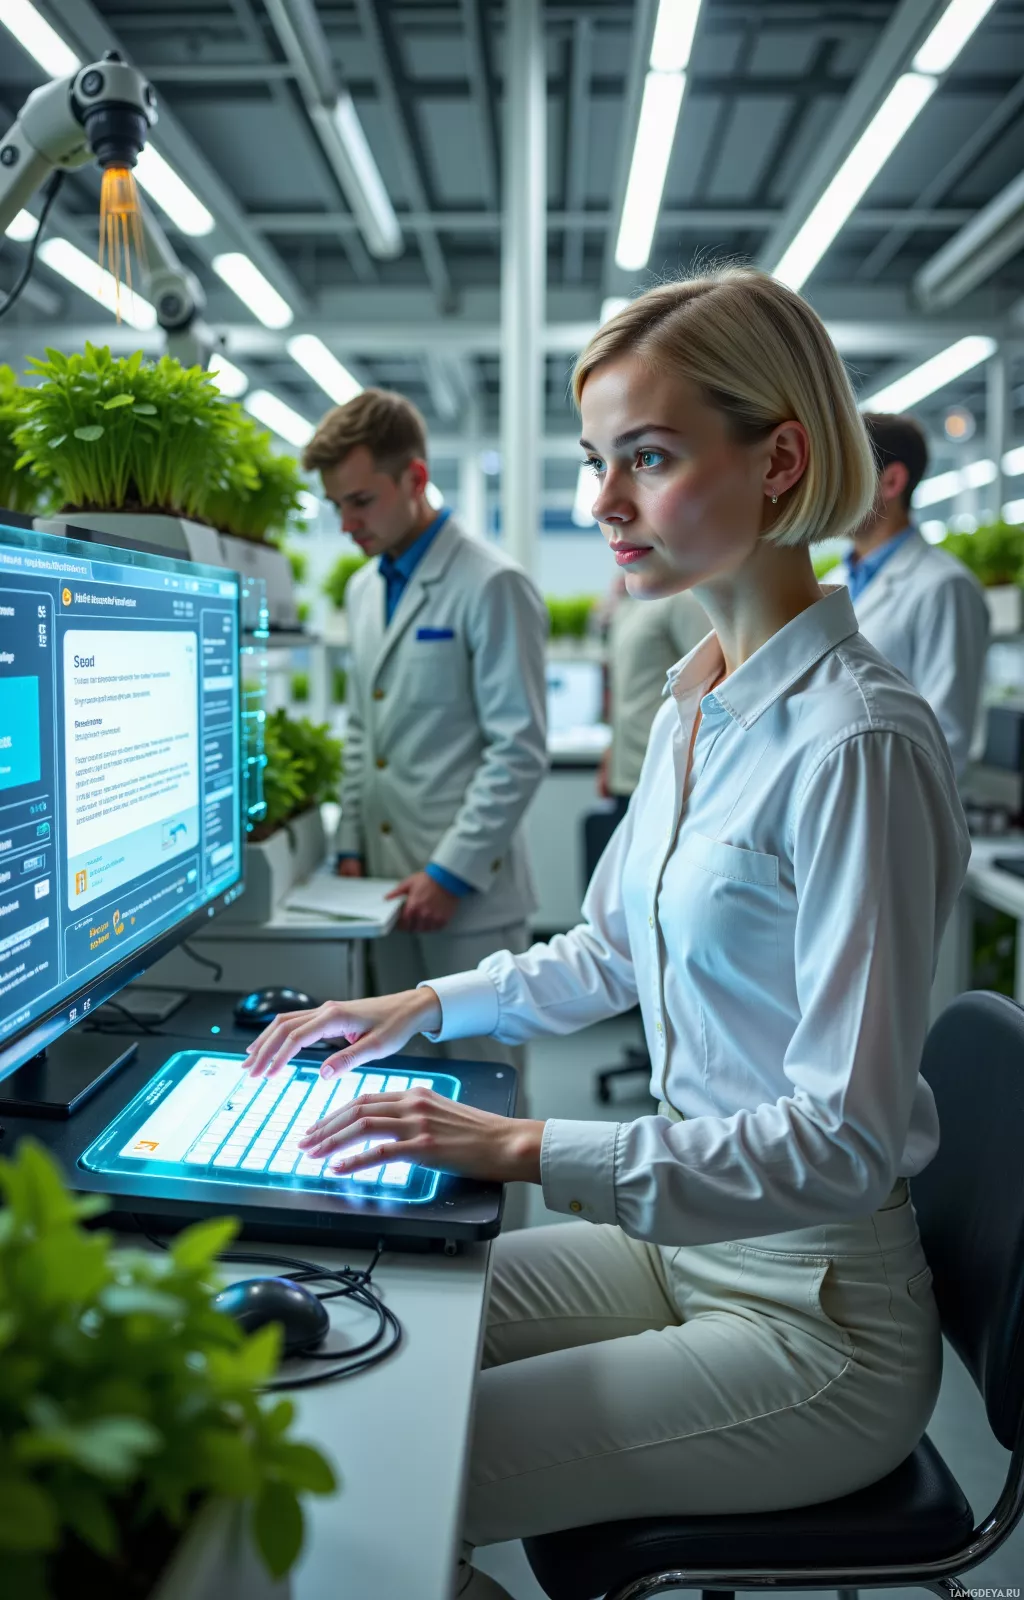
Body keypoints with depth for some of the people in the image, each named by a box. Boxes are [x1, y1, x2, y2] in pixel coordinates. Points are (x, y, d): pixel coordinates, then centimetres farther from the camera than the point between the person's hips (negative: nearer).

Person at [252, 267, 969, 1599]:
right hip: (684, 1245, 8)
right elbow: (610, 950, 18)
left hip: (816, 1319, -8)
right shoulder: (692, 709, 5)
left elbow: (845, 1139, -24)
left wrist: (530, 1150, -25)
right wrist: (427, 1006, 8)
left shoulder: (857, 742, -23)